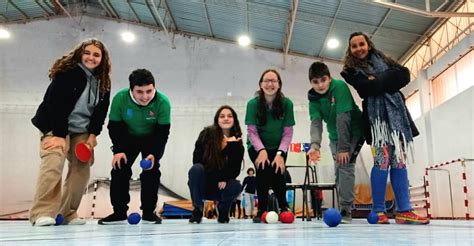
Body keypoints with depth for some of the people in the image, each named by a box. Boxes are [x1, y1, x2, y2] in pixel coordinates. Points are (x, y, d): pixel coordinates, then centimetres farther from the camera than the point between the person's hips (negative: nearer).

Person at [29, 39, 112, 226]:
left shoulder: (103, 82, 2)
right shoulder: (67, 73, -16)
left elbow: (101, 111, 3)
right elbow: (56, 104, -21)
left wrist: (93, 135, -7)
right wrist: (59, 135, -26)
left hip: (81, 131, 6)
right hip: (56, 128, -6)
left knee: (82, 169, 1)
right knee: (53, 163, -23)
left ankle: (67, 213, 9)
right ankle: (42, 213, -21)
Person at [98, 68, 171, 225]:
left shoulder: (163, 102, -33)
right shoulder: (120, 98, -30)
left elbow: (163, 132, -24)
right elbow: (114, 126, -17)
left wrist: (154, 153, -35)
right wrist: (118, 150, -25)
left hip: (153, 139, -1)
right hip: (128, 137, 2)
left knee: (151, 171, -12)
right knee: (119, 168, -6)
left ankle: (149, 212, 2)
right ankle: (119, 212, 5)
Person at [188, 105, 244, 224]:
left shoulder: (237, 143, -5)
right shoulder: (207, 134, -9)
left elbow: (235, 170, -8)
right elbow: (197, 160, -13)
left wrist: (224, 179, -25)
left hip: (221, 186, 1)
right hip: (202, 184, -1)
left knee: (236, 186, -29)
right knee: (196, 169, -32)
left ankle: (223, 209, 5)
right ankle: (197, 209, -12)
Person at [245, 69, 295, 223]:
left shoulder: (287, 104, -15)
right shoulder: (253, 104, -16)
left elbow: (288, 132, -12)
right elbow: (252, 131, -15)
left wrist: (280, 154, -22)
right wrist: (262, 150, -28)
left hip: (278, 147, 1)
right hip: (257, 147, -1)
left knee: (278, 173, -19)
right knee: (263, 169, -26)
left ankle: (284, 207, 9)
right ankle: (261, 210, -10)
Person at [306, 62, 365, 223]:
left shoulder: (340, 87, -26)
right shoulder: (313, 98, -11)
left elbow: (343, 118, -30)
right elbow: (315, 123, -22)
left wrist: (344, 147, -32)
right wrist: (315, 145, -41)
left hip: (354, 132, -6)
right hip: (335, 136, 6)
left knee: (345, 165, -19)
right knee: (338, 170, 6)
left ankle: (346, 210, -14)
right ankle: (342, 209, 17)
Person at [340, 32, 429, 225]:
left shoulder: (382, 59, 21)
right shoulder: (351, 71, 8)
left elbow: (404, 75, 4)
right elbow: (368, 88, -11)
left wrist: (379, 80, -4)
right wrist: (388, 79, -2)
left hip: (396, 112, 4)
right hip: (376, 115, -4)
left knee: (399, 161, 0)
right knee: (383, 161, -13)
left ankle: (404, 210, -1)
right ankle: (379, 211, -8)